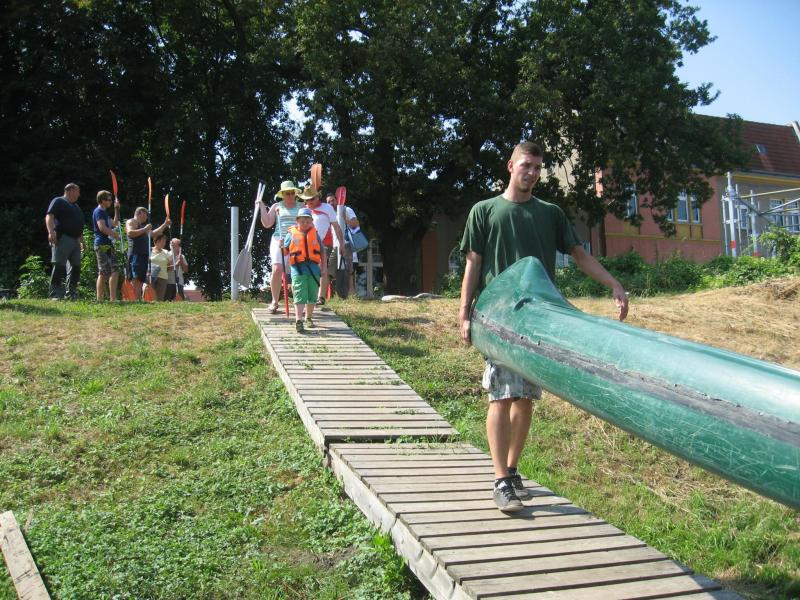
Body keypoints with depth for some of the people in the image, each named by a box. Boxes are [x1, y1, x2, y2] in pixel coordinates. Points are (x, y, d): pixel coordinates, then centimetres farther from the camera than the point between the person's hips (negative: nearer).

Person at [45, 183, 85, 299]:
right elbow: (49, 216, -11)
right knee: (59, 266, -10)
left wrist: (81, 240, 25)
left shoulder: (76, 206, 27)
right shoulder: (58, 201, 2)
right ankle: (56, 294, -9)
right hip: (62, 239, -8)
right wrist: (51, 232, -25)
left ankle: (71, 293, 11)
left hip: (75, 240, 9)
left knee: (76, 267, 5)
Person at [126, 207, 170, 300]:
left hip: (144, 255, 10)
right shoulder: (131, 222, 2)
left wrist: (165, 224, 35)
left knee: (141, 280, 3)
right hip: (135, 254, -10)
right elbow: (130, 233, -15)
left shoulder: (143, 226, 29)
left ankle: (139, 299, 0)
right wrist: (144, 229, -11)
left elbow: (154, 233, 37)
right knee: (135, 278, -19)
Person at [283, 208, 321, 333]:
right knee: (300, 296, -9)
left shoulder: (315, 234, 10)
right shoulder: (292, 234, 5)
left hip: (313, 268, 3)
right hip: (298, 268, -3)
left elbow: (321, 252, 13)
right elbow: (285, 251, 9)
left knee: (312, 296, 10)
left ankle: (309, 318, 27)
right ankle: (298, 321, -13)